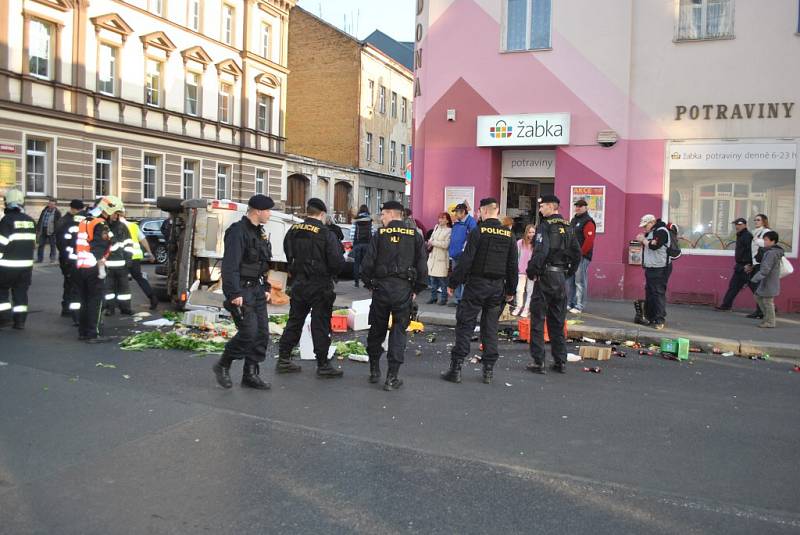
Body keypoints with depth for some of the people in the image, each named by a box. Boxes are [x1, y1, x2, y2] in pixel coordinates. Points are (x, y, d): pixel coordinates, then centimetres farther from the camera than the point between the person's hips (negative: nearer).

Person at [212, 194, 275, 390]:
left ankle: (251, 375, 16)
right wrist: (235, 293, -25)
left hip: (256, 290, 9)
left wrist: (265, 288, 18)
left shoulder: (259, 232, 15)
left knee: (262, 333, 6)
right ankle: (223, 366, 9)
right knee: (248, 332, -12)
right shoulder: (238, 231, -14)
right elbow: (230, 265, -20)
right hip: (242, 291, -9)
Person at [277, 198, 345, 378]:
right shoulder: (327, 234, -15)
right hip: (320, 287, -5)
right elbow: (337, 262, -17)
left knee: (294, 322, 15)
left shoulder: (293, 231, 3)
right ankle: (323, 365, 9)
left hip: (298, 284, 5)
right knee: (320, 325, 2)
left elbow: (288, 256, 10)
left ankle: (283, 359, 21)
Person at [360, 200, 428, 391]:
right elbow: (422, 266, 1)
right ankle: (392, 377, 2)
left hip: (381, 288, 0)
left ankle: (374, 370, 24)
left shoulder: (380, 234, 0)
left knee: (377, 329, 14)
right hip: (404, 289, 0)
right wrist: (416, 289, 10)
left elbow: (368, 262, -3)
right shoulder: (415, 236, 3)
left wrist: (368, 284, 11)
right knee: (399, 332, 5)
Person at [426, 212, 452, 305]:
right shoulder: (436, 227, 13)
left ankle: (443, 298, 5)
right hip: (433, 256, 6)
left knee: (442, 279, -3)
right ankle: (433, 297, 18)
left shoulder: (449, 230, -8)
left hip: (442, 257, -6)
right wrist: (430, 244, 0)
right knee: (433, 277, 9)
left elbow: (445, 244, -15)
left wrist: (433, 242, -10)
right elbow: (431, 238, 21)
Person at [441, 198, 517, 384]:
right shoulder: (508, 234, 6)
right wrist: (511, 290, 18)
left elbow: (466, 260, -14)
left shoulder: (478, 231, -10)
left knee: (465, 325, 1)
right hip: (498, 286, 5)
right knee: (491, 327, 11)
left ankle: (456, 368, 1)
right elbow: (513, 265, 9)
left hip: (476, 284, -4)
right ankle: (489, 370, 13)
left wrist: (453, 283, -6)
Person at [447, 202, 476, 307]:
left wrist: (465, 248, -19)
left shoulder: (470, 221, -11)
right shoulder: (456, 223, 15)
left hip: (463, 255, -9)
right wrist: (451, 250, 18)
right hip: (455, 255, 9)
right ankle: (457, 299, 23)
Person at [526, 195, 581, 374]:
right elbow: (577, 253, 11)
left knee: (538, 319, 1)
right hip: (561, 277, 7)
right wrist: (569, 273, 15)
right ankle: (560, 361, 17)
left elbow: (540, 251, -22)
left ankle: (538, 361, 0)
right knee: (558, 322, 14)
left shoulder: (545, 225, -10)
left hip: (545, 277, -7)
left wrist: (531, 272, -12)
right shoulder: (568, 227, 11)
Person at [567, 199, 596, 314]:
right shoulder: (574, 220, 19)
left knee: (580, 282, -7)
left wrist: (581, 253, -18)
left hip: (582, 257, -9)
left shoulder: (588, 222, -8)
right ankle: (571, 303, 21)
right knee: (571, 281, 12)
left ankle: (579, 306, -3)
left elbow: (589, 240, -18)